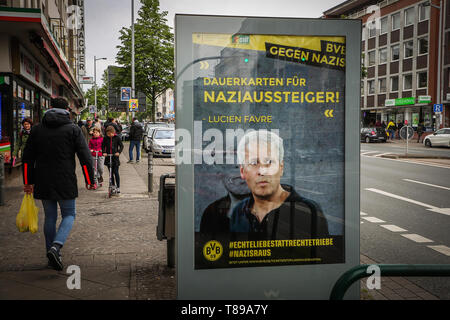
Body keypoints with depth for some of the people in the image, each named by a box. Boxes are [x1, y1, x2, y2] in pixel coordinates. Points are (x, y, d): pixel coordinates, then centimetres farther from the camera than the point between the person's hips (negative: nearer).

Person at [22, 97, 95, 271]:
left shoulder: (37, 129, 8)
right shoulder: (73, 129, -3)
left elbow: (27, 158, 11)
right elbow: (85, 157, -7)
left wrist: (28, 182, 17)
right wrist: (89, 180, 0)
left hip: (43, 183, 4)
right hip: (65, 183, -3)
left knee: (50, 217, 15)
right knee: (69, 215, 9)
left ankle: (52, 255, 18)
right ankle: (56, 246, -14)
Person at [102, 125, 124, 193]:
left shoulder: (117, 138, -3)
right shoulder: (105, 138, 4)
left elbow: (121, 146, -5)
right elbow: (103, 146, 6)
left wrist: (118, 152, -21)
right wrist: (104, 152, -13)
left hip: (115, 157, -3)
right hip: (108, 157, 3)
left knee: (116, 172, -6)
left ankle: (118, 187, 0)